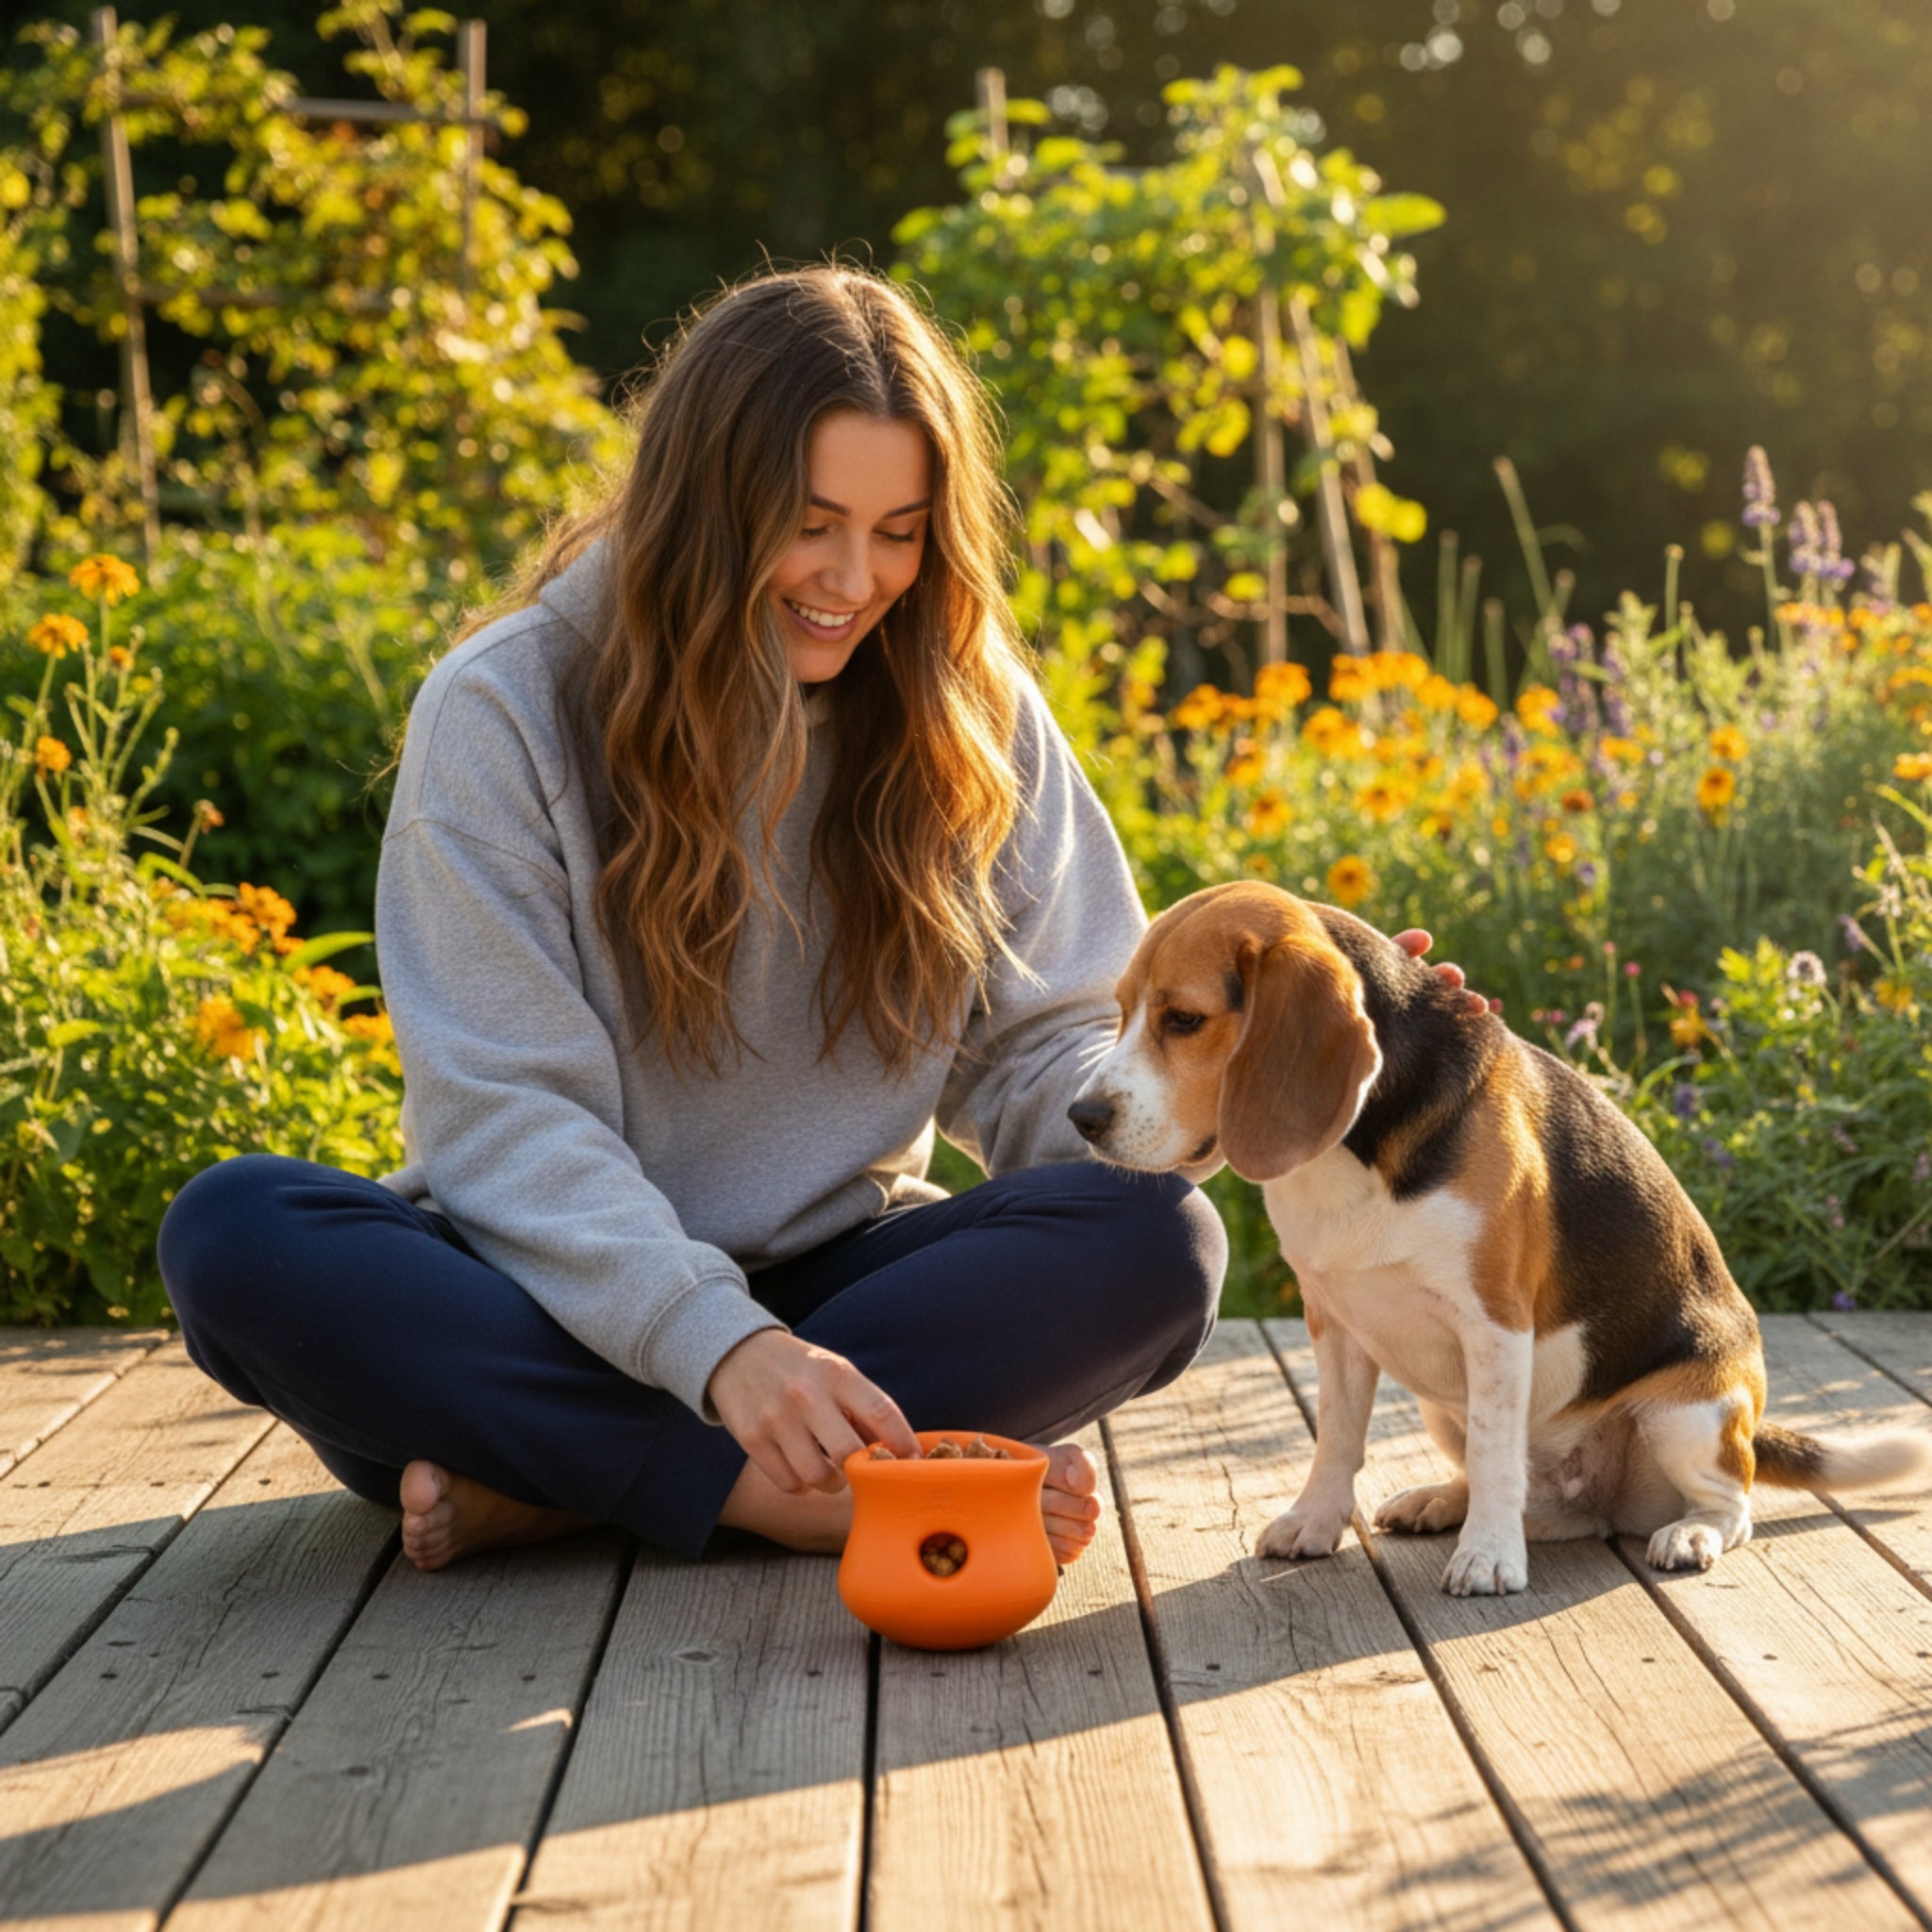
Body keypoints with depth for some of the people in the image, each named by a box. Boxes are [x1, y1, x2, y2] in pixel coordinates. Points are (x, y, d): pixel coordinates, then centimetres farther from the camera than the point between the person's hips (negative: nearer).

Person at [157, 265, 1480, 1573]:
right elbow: (503, 1112, -15)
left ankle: (546, 1484, -25)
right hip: (577, 1301, -2)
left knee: (1158, 1243, -26)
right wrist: (716, 1342, -31)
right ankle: (776, 1493, -29)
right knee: (237, 1235, -30)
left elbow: (1044, 1041, 5)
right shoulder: (505, 707, -8)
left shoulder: (965, 708, 3)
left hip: (839, 1287, 2)